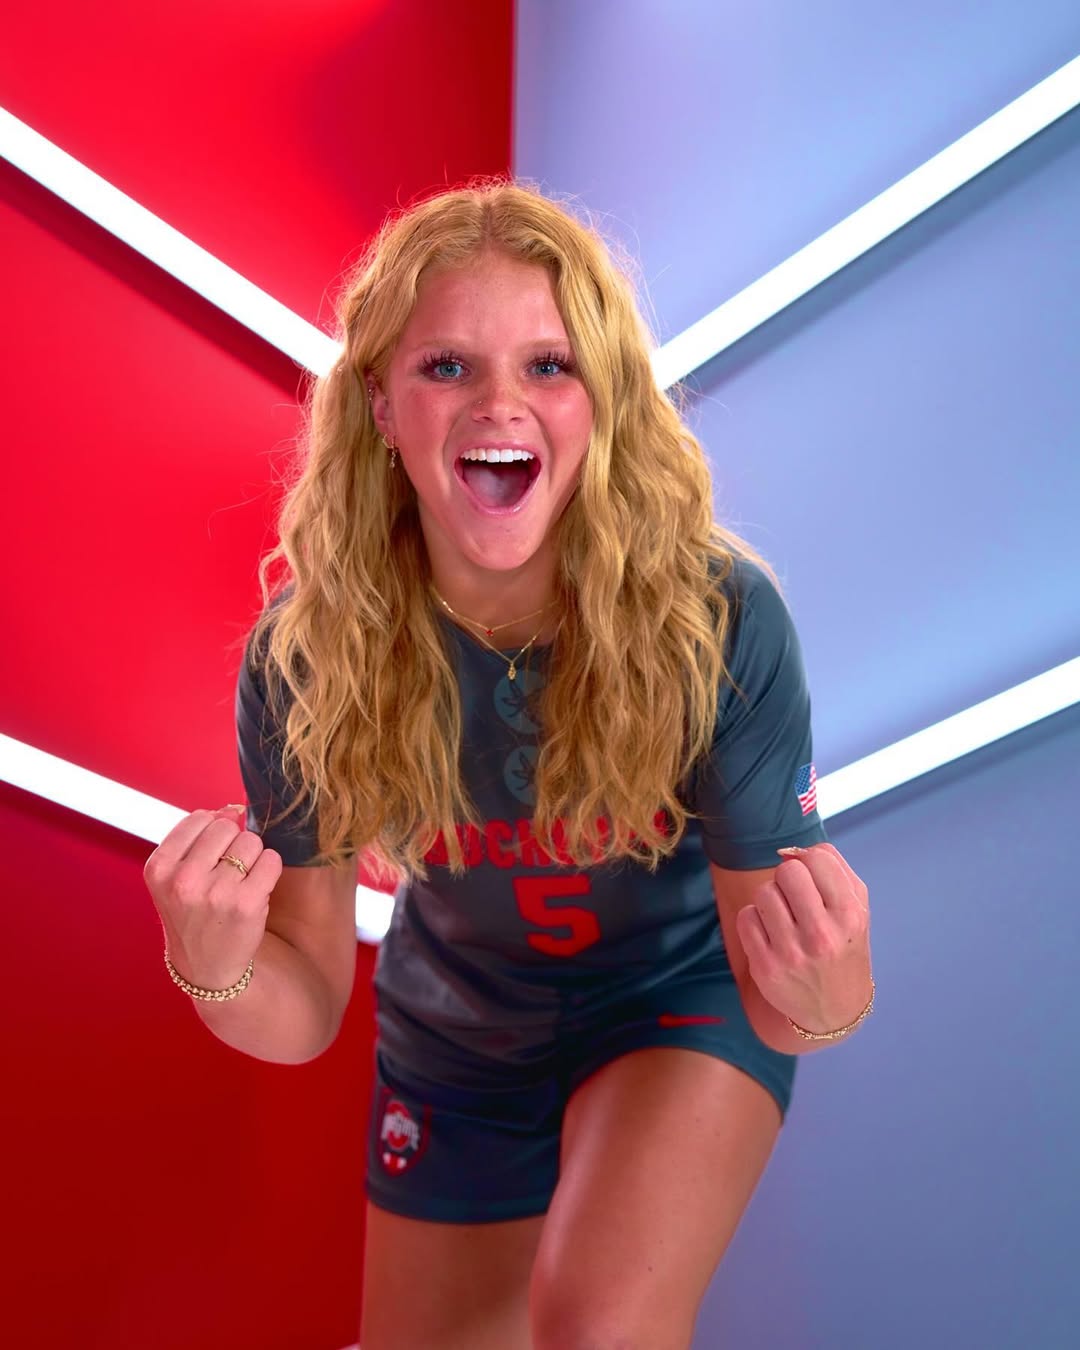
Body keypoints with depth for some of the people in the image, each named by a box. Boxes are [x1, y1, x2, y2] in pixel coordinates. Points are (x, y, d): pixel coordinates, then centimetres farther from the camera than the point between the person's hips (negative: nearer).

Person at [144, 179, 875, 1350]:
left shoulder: (719, 618, -31)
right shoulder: (308, 648, -26)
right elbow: (308, 1013, -17)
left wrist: (827, 999, -46)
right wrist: (218, 971, -40)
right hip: (457, 1048, 3)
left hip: (679, 1005, -2)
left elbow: (772, 989, -22)